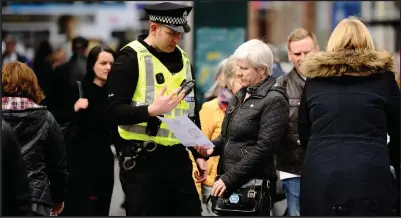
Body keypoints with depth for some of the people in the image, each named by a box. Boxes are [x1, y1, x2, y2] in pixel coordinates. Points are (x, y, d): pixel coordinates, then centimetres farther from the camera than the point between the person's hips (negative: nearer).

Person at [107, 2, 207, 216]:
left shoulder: (183, 59, 13)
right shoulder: (130, 58, -9)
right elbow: (115, 111, -14)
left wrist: (199, 154, 18)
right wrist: (151, 110, -29)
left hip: (178, 157, 6)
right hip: (143, 160, -6)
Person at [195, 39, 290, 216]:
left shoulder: (274, 100, -11)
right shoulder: (241, 95, 13)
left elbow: (263, 149, -17)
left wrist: (229, 178, -18)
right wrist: (212, 147, 0)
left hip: (253, 184, -7)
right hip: (229, 182, 7)